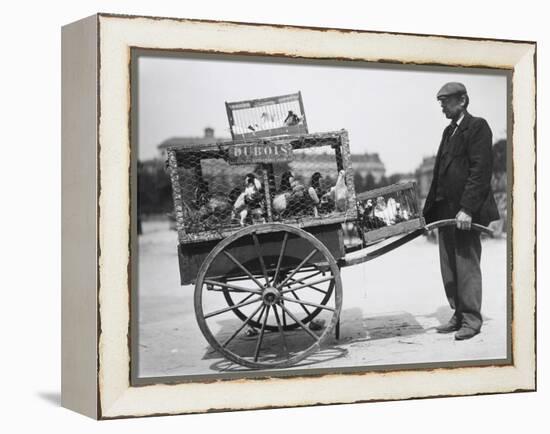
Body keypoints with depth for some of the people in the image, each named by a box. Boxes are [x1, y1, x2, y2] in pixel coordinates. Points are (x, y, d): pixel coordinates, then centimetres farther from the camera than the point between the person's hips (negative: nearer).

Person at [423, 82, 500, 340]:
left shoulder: (477, 127, -6)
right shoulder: (449, 131, 19)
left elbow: (480, 171, -15)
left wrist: (466, 208, -21)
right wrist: (430, 210, 13)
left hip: (466, 212, -8)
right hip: (446, 209, 8)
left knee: (467, 265, -4)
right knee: (449, 267, 9)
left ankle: (471, 320, 4)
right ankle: (458, 315, 17)